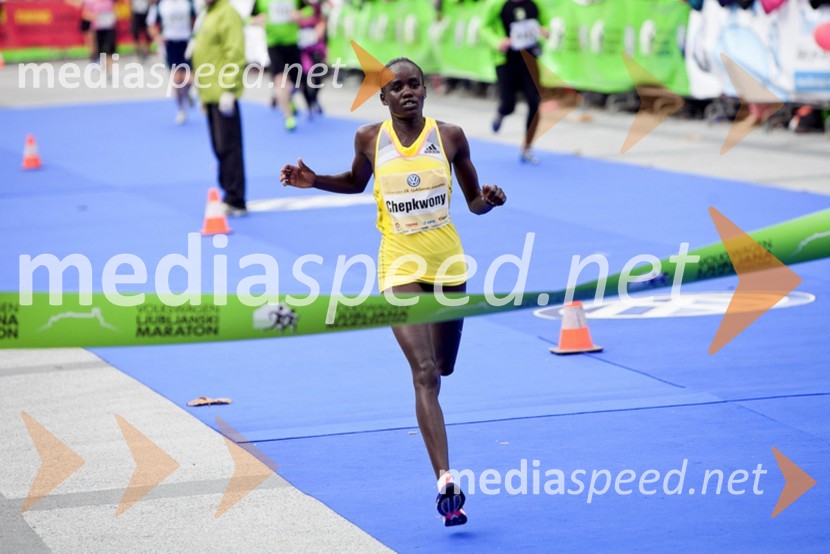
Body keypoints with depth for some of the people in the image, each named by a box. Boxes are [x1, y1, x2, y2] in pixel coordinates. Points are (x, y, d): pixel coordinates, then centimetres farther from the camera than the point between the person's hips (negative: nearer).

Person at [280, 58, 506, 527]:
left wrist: (489, 200, -16)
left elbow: (474, 202, 6)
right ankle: (446, 483, -21)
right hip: (400, 267, -2)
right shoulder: (370, 139, -2)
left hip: (448, 263, 2)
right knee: (425, 373, -16)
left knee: (443, 368, 16)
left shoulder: (450, 136, -3)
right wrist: (315, 181, 3)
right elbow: (356, 183, 19)